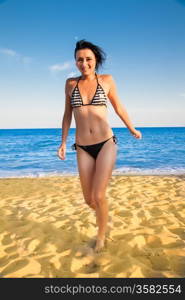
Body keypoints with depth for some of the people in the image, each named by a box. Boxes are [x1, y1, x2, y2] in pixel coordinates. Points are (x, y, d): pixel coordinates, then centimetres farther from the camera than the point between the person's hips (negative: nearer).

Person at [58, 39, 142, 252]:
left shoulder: (107, 80, 2)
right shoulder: (71, 83, 6)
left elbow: (119, 108, 13)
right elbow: (67, 115, 13)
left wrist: (132, 129, 23)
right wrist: (63, 142, 9)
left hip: (106, 144, -2)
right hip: (83, 149, 2)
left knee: (98, 196, -11)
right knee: (89, 199, 7)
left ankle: (101, 236, 18)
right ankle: (103, 214, 45)